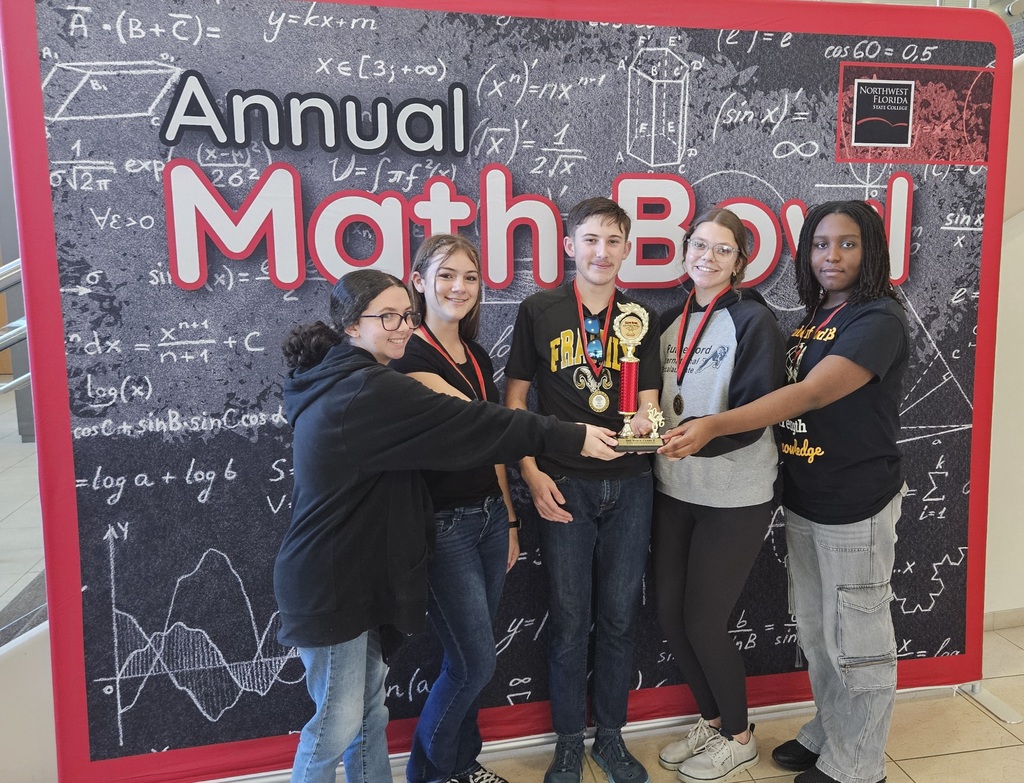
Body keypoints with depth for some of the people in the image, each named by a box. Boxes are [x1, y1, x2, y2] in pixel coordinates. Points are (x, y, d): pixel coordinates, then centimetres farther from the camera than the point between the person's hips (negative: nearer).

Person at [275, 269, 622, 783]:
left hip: (357, 576, 10)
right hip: (331, 585, -10)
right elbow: (466, 426, -23)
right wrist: (571, 438, -17)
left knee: (370, 710, 18)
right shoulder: (367, 391, -22)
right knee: (339, 722, 5)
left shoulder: (338, 380, 10)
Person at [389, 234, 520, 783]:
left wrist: (509, 518, 15)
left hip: (489, 517, 7)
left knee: (471, 658, 16)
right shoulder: (410, 356, -14)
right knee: (475, 661, 0)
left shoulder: (477, 357, 12)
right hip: (442, 525, -7)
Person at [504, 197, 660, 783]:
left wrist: (645, 422, -20)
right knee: (570, 621, 6)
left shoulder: (640, 318, 6)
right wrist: (531, 473, -8)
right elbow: (514, 400, 1)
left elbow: (648, 403, 4)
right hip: (564, 486, -2)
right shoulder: (539, 312, -1)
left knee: (619, 617, 11)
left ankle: (611, 736, 31)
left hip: (629, 485, 2)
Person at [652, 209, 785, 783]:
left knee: (704, 621, 1)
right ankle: (712, 720, 35)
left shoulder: (754, 321, -10)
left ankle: (738, 737, 27)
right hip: (675, 489, 6)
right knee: (671, 614, 11)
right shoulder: (671, 320, 8)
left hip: (734, 496, -6)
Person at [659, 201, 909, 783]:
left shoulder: (878, 320, -15)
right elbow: (791, 396, 10)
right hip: (804, 500, 8)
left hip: (857, 506, -8)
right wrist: (693, 425, -4)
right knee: (815, 632, 19)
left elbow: (812, 394, -28)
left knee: (856, 639, 7)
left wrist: (715, 425, -37)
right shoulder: (813, 320, 10)